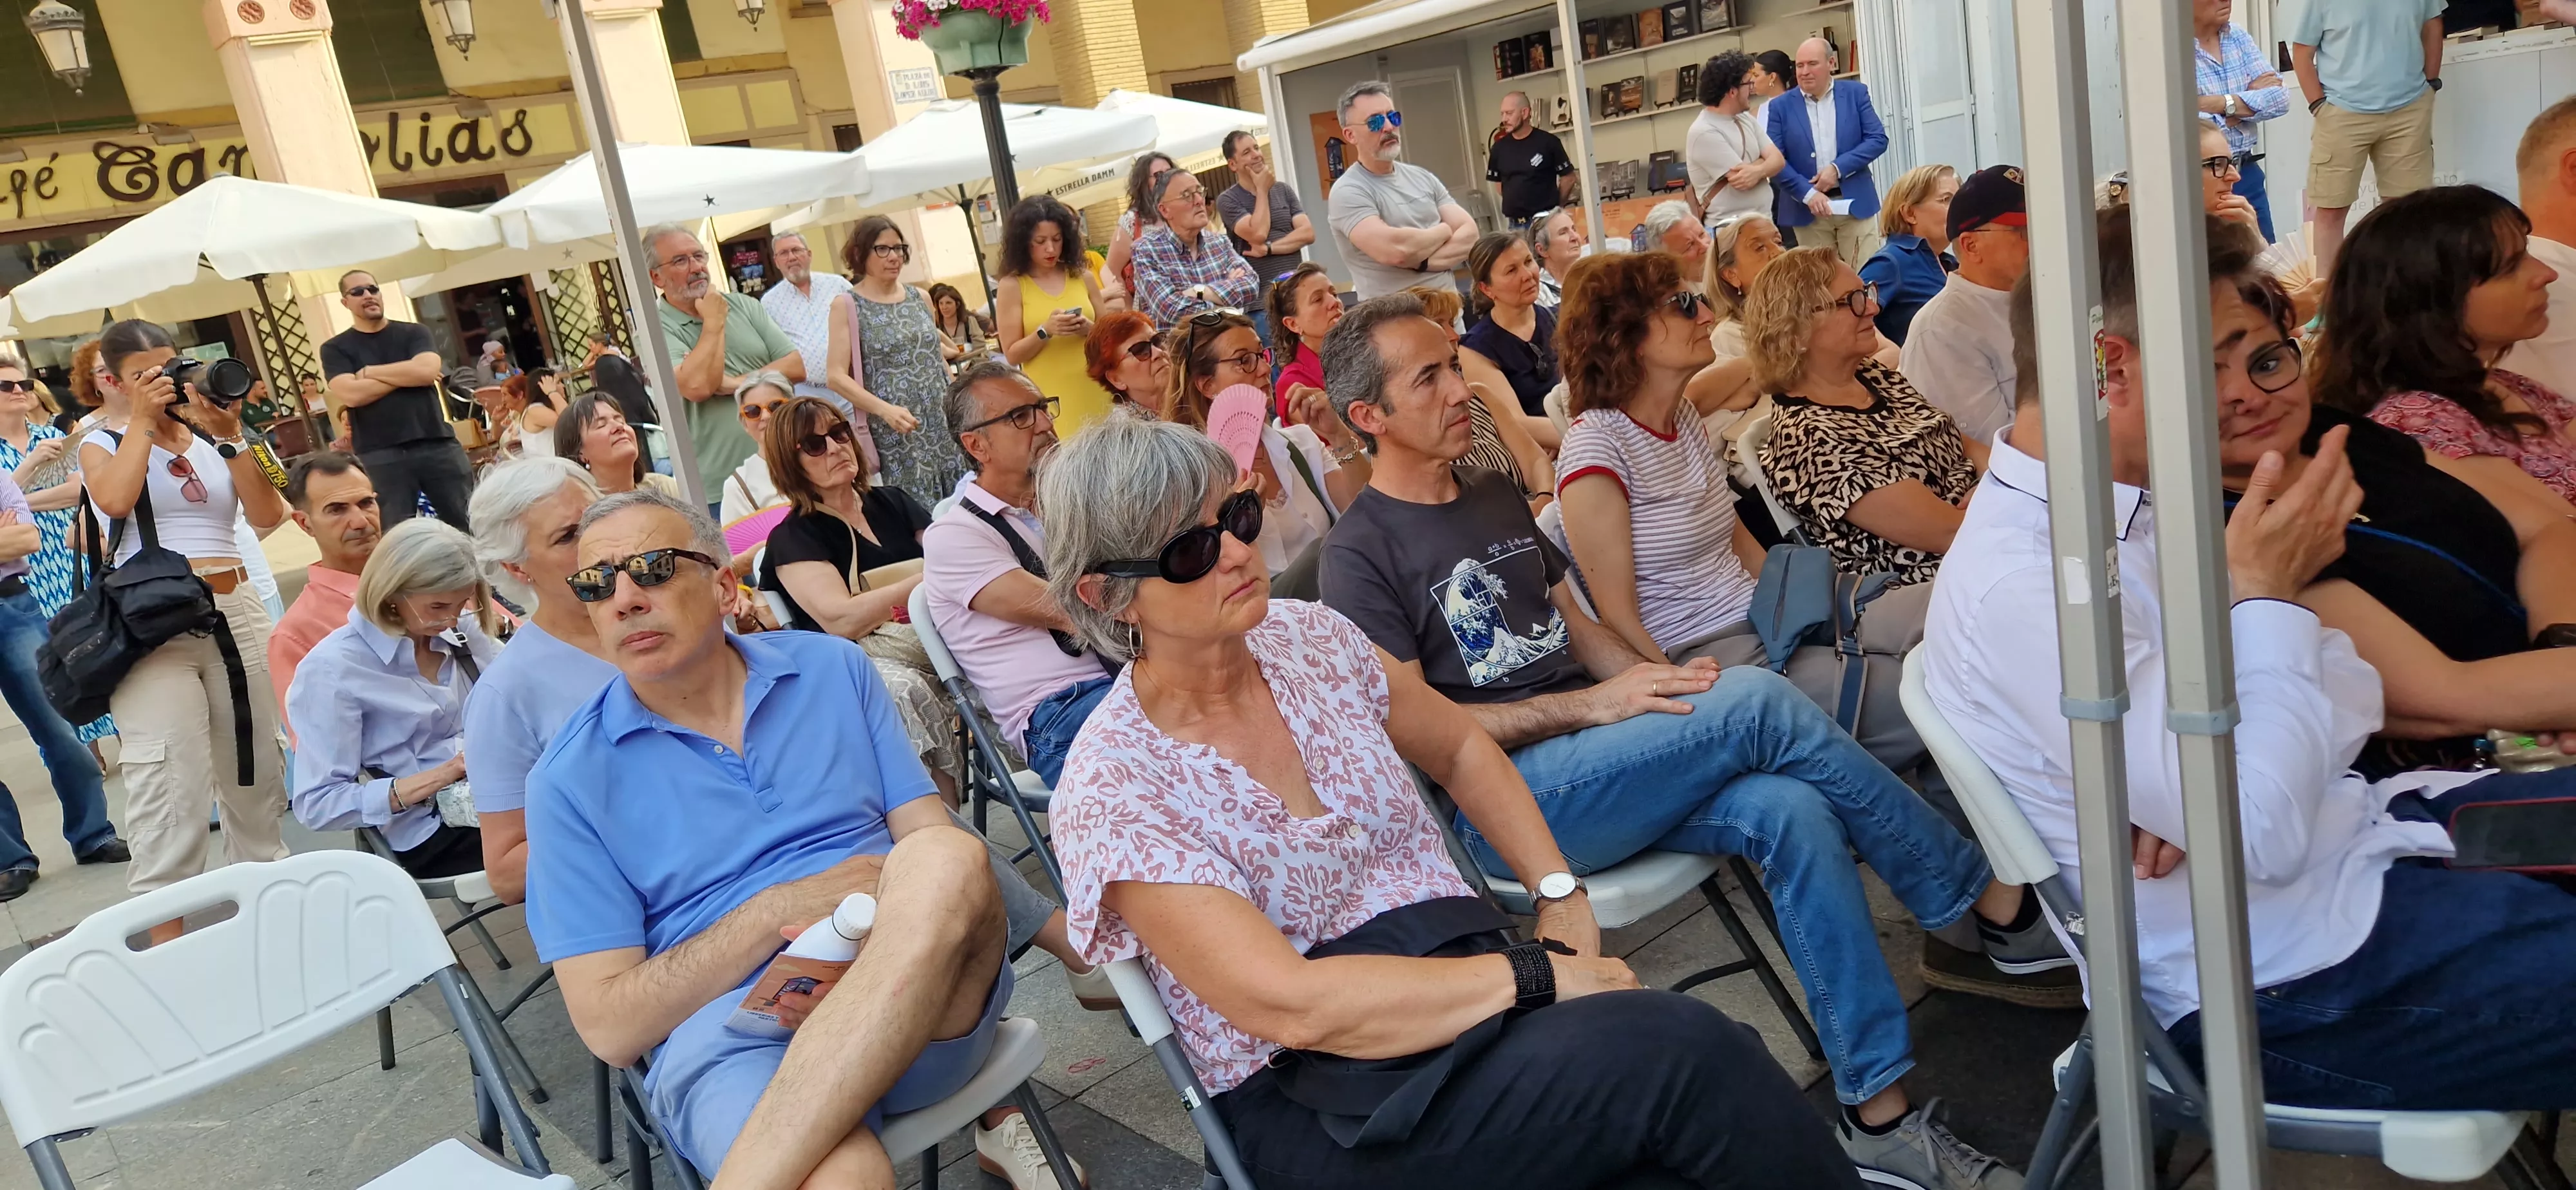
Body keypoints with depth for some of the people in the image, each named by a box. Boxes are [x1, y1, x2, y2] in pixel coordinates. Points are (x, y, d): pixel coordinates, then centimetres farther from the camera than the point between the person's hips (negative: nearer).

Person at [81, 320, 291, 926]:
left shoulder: (215, 440, 14)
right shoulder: (104, 443, 8)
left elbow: (267, 515, 0)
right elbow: (114, 499, -15)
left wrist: (230, 435, -5)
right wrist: (143, 419, -6)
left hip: (237, 612, 4)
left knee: (253, 770, 12)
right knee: (171, 787, -11)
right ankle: (166, 934, -6)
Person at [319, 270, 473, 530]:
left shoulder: (414, 333, 11)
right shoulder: (335, 349, 8)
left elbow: (427, 371, -8)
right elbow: (351, 394, -10)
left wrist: (370, 372, -3)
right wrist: (407, 374, -4)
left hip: (436, 445, 1)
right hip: (379, 455, -1)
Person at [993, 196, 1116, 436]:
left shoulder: (1082, 277, 7)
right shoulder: (1011, 286, -1)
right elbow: (1012, 355, -2)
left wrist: (1089, 330, -8)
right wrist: (1045, 331, -17)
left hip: (1095, 394, 3)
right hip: (1051, 401, -3)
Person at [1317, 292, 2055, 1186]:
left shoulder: (1495, 499, 20)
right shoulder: (1359, 554, -5)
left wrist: (1665, 680, -1)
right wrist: (1592, 705, -16)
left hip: (1582, 759, 7)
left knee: (1789, 810, -23)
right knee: (1757, 702, -24)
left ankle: (1880, 1116, -14)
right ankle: (2000, 907, -9)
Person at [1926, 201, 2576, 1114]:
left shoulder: (2133, 511, 1)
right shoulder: (2017, 584, -29)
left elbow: (2353, 687, 4)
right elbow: (2260, 833, -30)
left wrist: (2218, 777, -17)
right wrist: (2265, 595, -19)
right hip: (2288, 981, -8)